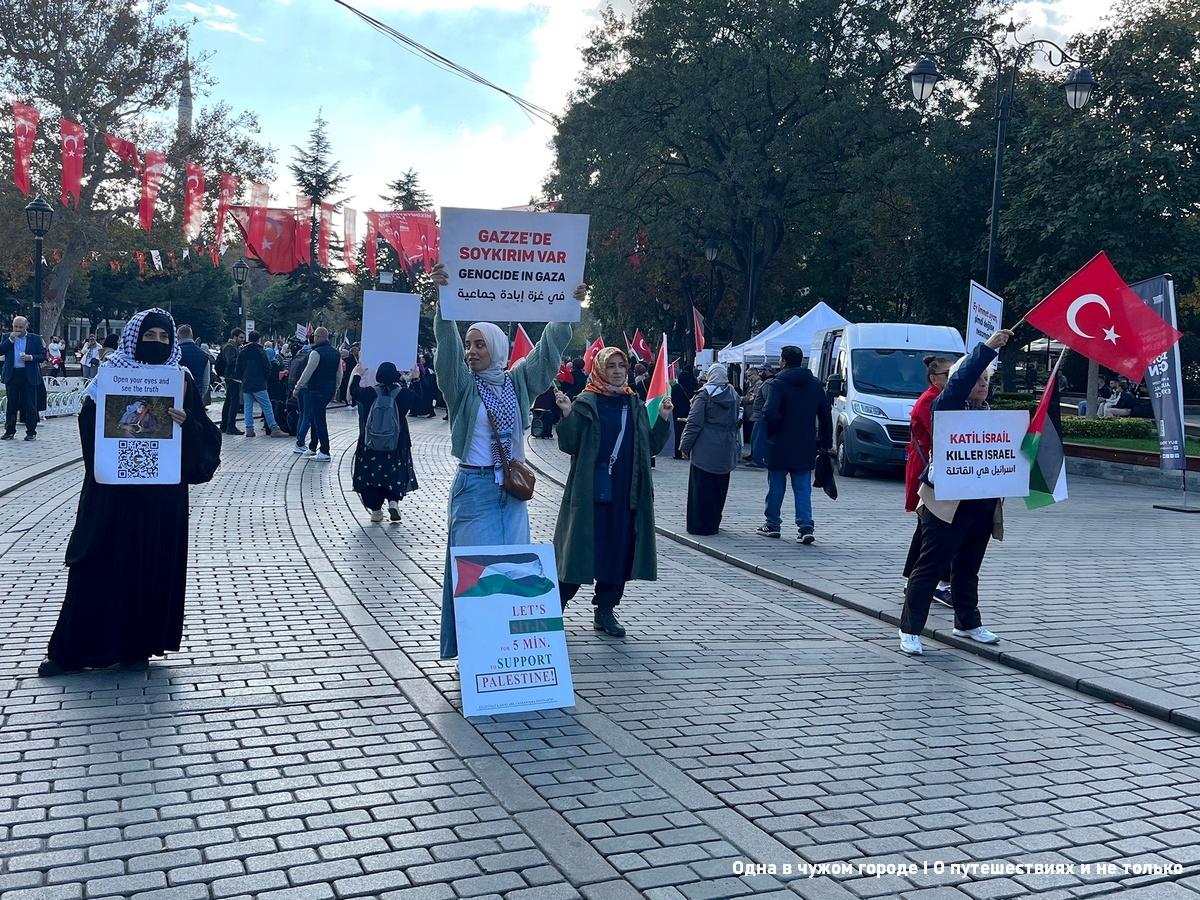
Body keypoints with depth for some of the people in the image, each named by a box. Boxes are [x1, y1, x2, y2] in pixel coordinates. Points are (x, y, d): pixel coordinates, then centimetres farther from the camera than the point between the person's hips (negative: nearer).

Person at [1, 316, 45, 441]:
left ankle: (31, 432, 8)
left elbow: (43, 355, 3)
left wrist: (31, 357, -15)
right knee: (11, 405, 7)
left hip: (29, 376, -2)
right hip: (12, 375, 2)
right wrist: (10, 339, -11)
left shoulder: (35, 338, 4)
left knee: (30, 405, 1)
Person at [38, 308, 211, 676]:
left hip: (163, 489, 1)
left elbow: (198, 436, 3)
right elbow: (89, 424, -1)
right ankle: (71, 648, 12)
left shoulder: (181, 378, 4)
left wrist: (185, 422, -16)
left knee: (153, 565, 5)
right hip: (114, 485, -1)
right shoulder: (113, 373, 1)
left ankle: (138, 645, 18)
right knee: (100, 563, 2)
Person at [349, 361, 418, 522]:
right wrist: (415, 378, 23)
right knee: (395, 474, 15)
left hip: (370, 445, 0)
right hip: (397, 447, 0)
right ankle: (393, 501, -8)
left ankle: (375, 510, 12)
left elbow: (353, 392, 11)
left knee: (370, 474, 12)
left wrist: (357, 375, 25)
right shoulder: (403, 393, -10)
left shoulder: (369, 393, -9)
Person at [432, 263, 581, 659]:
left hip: (513, 487, 4)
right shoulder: (463, 385, -4)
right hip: (474, 487, -4)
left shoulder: (517, 382, 6)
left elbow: (548, 348, 5)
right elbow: (447, 342, -17)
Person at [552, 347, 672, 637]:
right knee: (582, 548, -1)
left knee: (619, 551, 7)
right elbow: (569, 445, -9)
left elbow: (651, 447, 12)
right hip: (591, 491, -5)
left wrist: (663, 419, 1)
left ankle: (605, 611, 19)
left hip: (626, 493, 5)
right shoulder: (586, 403, -4)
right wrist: (567, 414, -23)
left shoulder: (635, 404, 11)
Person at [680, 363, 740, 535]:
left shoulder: (704, 395, -8)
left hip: (705, 450, -5)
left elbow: (694, 423, -10)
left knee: (701, 488, 1)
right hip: (726, 451, 5)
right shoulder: (734, 396, 7)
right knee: (719, 488, 12)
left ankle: (699, 525, 3)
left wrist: (685, 445, -3)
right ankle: (713, 523, 19)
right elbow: (737, 422, 14)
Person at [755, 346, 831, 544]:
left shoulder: (778, 383, -10)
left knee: (776, 486, 9)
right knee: (803, 489, 6)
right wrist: (825, 442, 14)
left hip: (780, 446, -4)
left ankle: (772, 524, 18)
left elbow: (770, 413, -22)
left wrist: (770, 433, -6)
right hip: (806, 447, 4)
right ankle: (806, 527, -5)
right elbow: (826, 415, 10)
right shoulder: (815, 384, 8)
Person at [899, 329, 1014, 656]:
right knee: (929, 567, -3)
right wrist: (987, 347, -29)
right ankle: (910, 630, 2)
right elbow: (959, 380, -24)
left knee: (968, 569, 19)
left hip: (983, 504, 7)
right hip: (947, 503, -7)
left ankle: (967, 623, 32)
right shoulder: (947, 407, -6)